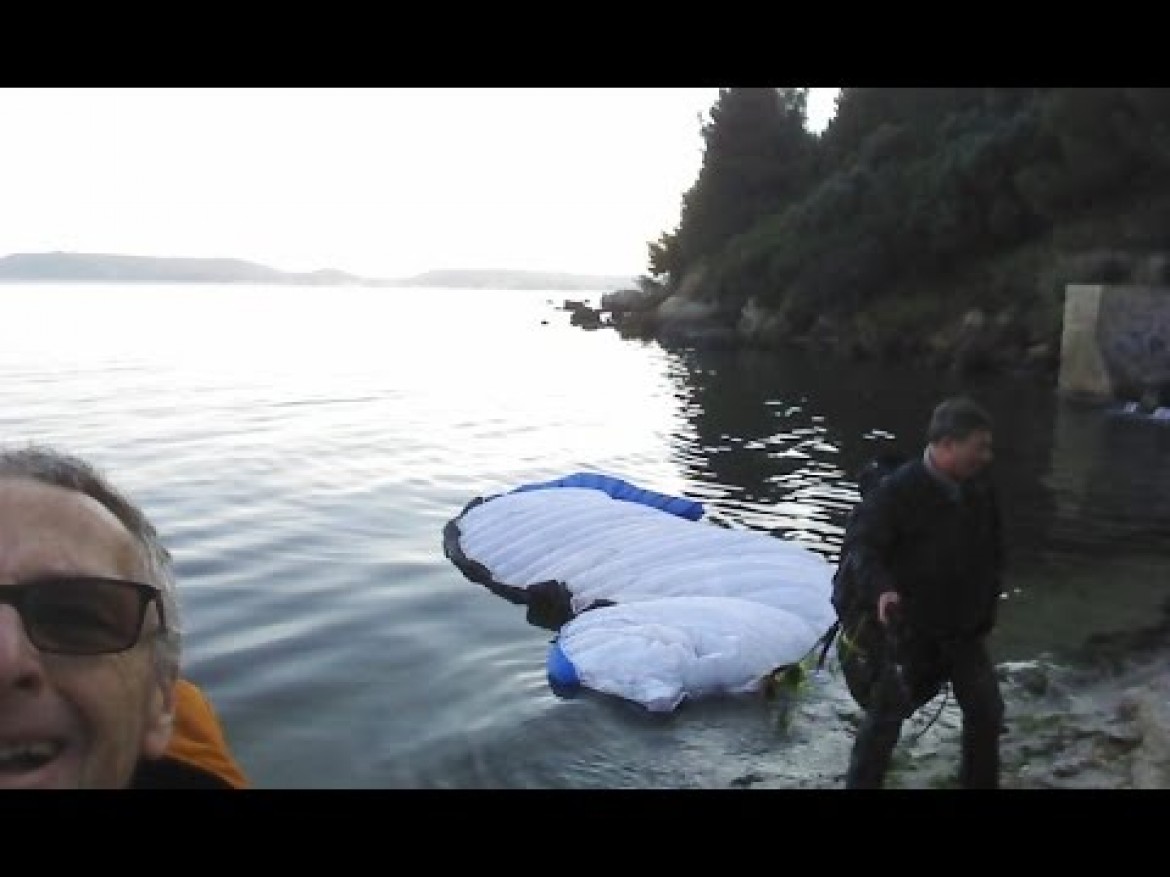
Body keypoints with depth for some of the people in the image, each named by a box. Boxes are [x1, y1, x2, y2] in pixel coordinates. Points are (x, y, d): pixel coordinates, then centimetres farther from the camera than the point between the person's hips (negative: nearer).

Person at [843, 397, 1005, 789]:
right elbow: (862, 542, -22)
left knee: (986, 711, 14)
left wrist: (990, 593, 14)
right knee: (887, 715, 4)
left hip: (966, 627, 6)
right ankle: (862, 782, 21)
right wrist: (880, 588, -38)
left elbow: (993, 546, 13)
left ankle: (980, 782, 35)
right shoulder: (899, 489, -23)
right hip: (912, 628, -6)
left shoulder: (980, 485, -2)